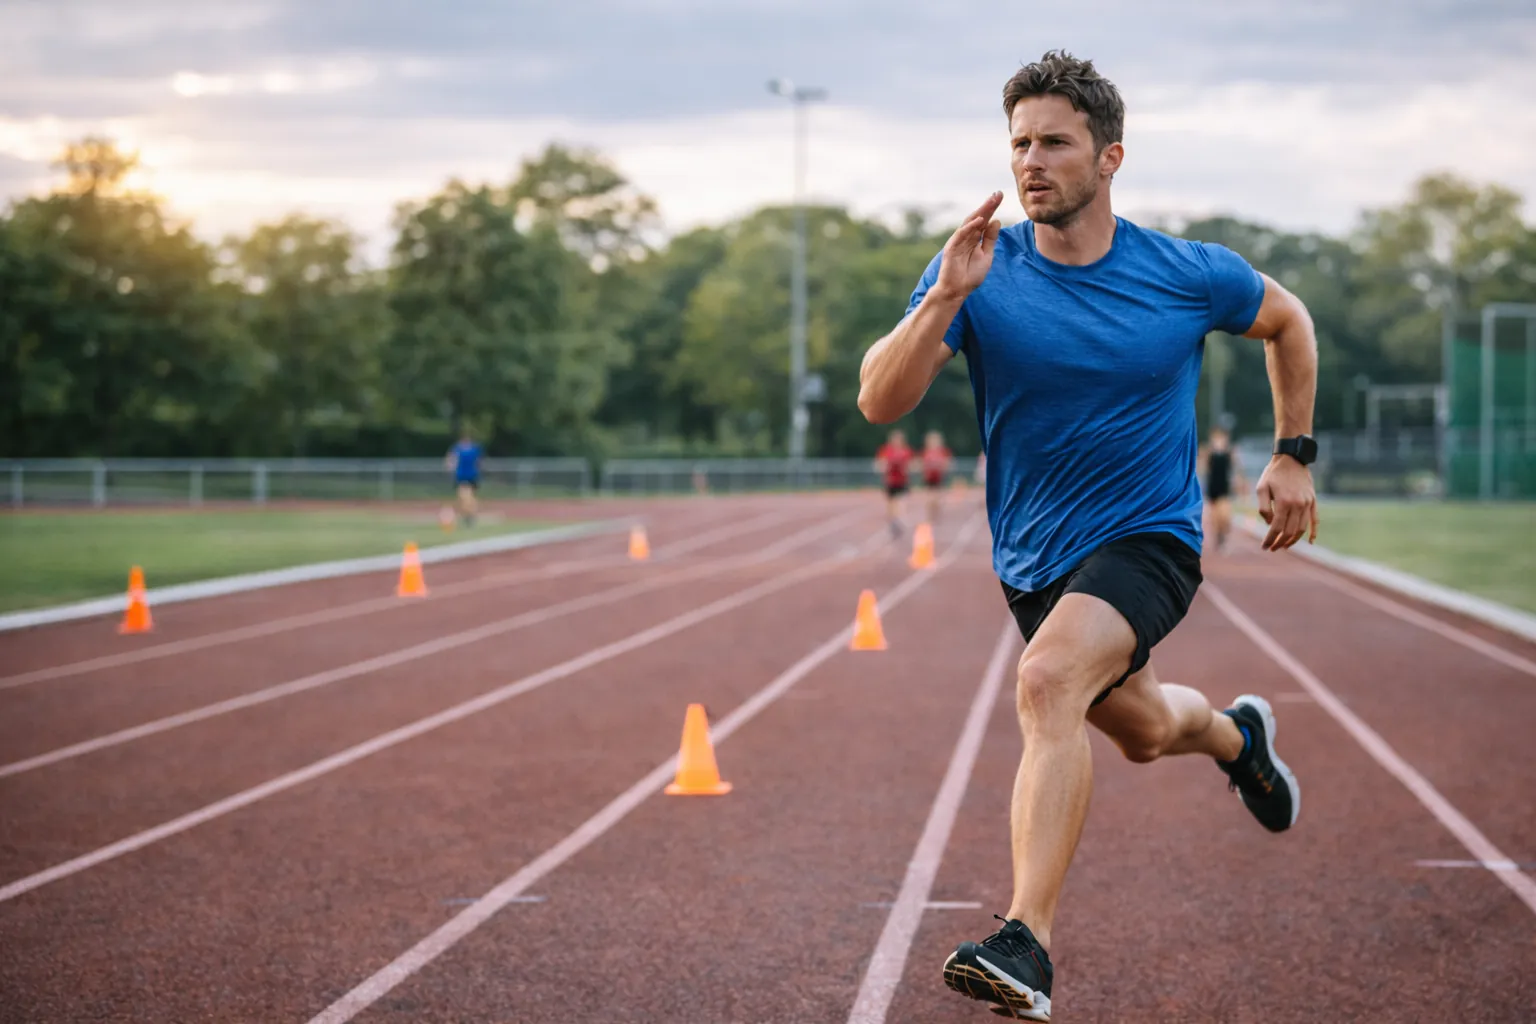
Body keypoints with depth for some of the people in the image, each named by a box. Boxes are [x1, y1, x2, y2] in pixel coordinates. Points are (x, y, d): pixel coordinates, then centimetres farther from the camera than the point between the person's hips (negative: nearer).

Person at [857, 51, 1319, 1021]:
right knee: (1141, 731, 23)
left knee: (1048, 683, -31)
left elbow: (1288, 320, 12)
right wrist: (948, 299, -32)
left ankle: (1026, 945, -36)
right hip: (1034, 555, 4)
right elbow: (880, 402, -19)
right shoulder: (981, 269, -10)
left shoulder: (1190, 275, -10)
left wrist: (1294, 456, 9)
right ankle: (1238, 735, 60)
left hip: (1148, 539, -4)